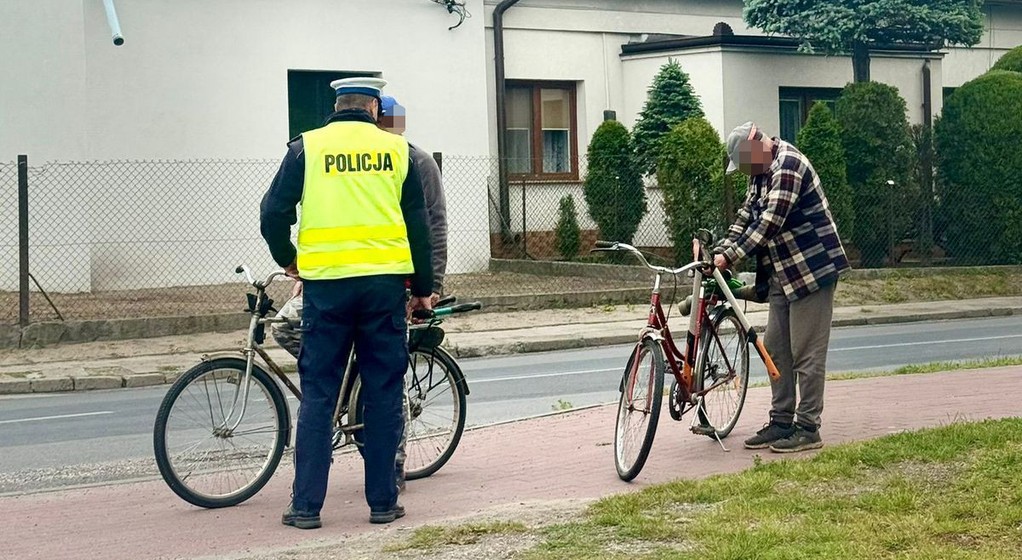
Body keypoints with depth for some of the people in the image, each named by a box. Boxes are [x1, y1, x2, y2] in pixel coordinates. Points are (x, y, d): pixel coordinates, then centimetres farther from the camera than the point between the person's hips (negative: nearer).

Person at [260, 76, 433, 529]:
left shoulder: (307, 148, 3)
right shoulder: (395, 149, 7)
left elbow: (273, 214, 1)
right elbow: (419, 224, 8)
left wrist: (288, 260, 19)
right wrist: (423, 288, 16)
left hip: (326, 283, -1)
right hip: (385, 281, 1)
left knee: (318, 394, 4)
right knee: (383, 393, 7)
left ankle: (306, 505, 3)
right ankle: (382, 501, 10)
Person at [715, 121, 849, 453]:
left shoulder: (787, 165, -20)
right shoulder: (762, 170, 11)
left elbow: (769, 222, -26)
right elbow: (748, 214, 12)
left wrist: (730, 256, -26)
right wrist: (722, 252, -2)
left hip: (812, 269, -10)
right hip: (782, 273, 10)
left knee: (806, 353, -6)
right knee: (776, 349, 11)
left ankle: (808, 429, -1)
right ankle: (781, 422, 16)